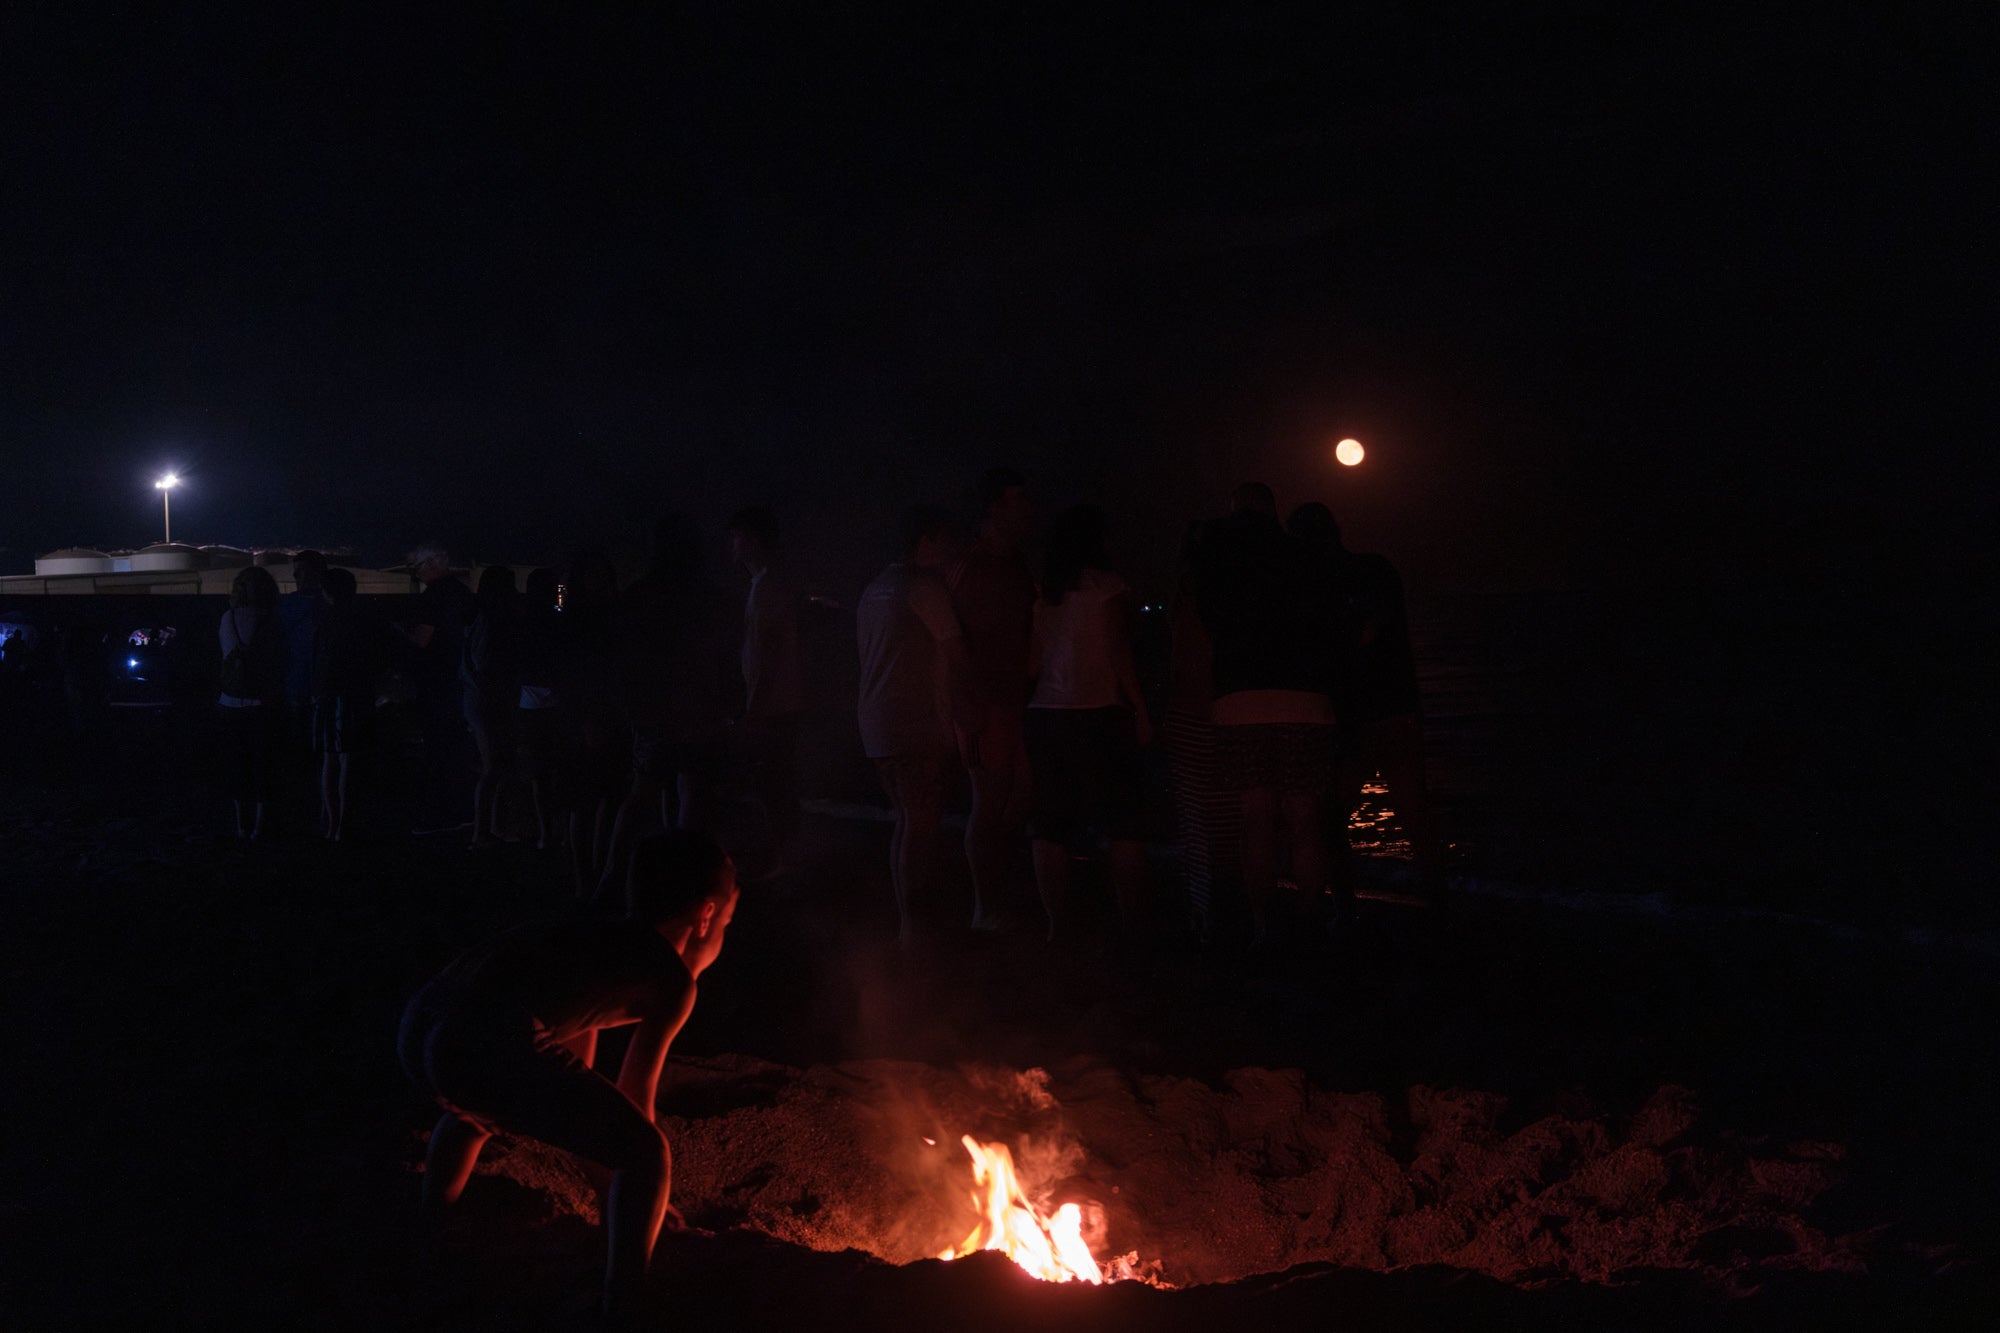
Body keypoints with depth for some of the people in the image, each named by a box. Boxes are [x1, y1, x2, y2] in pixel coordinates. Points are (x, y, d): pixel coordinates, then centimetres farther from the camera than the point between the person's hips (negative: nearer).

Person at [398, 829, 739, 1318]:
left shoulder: (599, 939, 34)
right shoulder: (674, 979, 13)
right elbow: (635, 1094, 20)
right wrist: (646, 1190, 37)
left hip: (417, 1030, 9)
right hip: (492, 1046, -9)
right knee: (646, 1154, 8)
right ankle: (619, 1311, 11)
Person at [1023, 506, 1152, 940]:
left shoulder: (1041, 594, 8)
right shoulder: (1107, 586, -3)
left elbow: (1032, 662, 7)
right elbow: (1119, 656, -7)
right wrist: (1141, 711, -2)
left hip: (1045, 715, 4)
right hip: (1099, 713, -4)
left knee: (1051, 830, 5)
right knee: (1122, 827, 2)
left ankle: (1057, 924, 5)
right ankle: (1132, 923, 0)